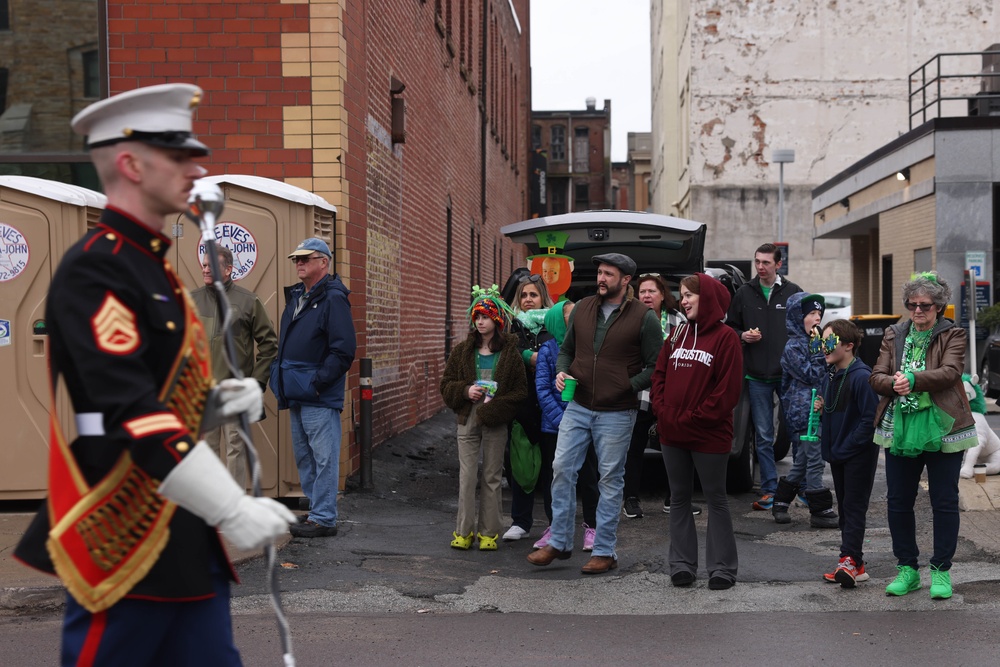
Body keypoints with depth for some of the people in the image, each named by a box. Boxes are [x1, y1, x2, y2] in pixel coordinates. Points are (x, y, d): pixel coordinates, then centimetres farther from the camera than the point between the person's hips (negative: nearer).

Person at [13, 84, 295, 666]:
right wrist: (233, 509, -27)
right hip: (125, 536, -9)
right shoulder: (94, 269, -16)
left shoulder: (152, 266, 15)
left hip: (184, 534, 9)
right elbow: (129, 409, -25)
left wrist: (216, 402, 1)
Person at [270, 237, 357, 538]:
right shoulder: (295, 297, 17)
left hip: (319, 398, -10)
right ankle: (315, 510, 25)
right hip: (296, 395, 10)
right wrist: (282, 380, 13)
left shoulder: (333, 299, -11)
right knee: (304, 457, 15)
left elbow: (343, 350, -18)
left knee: (324, 458, -4)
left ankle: (324, 519, 0)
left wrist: (317, 383, -17)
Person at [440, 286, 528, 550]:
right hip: (468, 419, 2)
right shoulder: (463, 350, 6)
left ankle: (488, 532, 13)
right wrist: (465, 391, -11)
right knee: (467, 476, 0)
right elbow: (446, 384, 8)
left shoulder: (510, 352, -1)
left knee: (492, 478, 5)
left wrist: (496, 405, -15)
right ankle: (464, 531, 6)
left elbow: (520, 390, -3)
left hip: (496, 422, -1)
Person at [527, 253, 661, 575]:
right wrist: (562, 372, -1)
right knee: (562, 469, 2)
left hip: (616, 413, -4)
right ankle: (559, 542, 14)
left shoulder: (643, 317, -6)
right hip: (578, 406, 4)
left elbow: (656, 365, -5)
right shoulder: (582, 309, 7)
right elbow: (566, 349, 18)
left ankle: (605, 551, 14)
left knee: (610, 479, 5)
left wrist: (629, 386, -15)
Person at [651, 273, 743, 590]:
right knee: (679, 499, 10)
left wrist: (693, 418, -15)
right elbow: (659, 375, 10)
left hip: (709, 435, -6)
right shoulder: (677, 334, 11)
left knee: (716, 499, 3)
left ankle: (722, 567, 8)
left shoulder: (725, 337, -8)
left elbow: (728, 389, -14)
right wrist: (663, 411, -6)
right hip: (672, 434, 6)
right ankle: (682, 564, 17)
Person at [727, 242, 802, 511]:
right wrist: (743, 335, -8)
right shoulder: (744, 293, 6)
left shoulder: (793, 292, 3)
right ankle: (769, 489, 9)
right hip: (757, 377, 1)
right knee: (763, 436, 4)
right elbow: (730, 327, 14)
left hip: (789, 374, -1)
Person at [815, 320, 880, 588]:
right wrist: (820, 411, 0)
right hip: (837, 454, 9)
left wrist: (845, 447, -19)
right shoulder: (829, 377, 10)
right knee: (844, 508, 10)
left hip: (859, 454, -9)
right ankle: (854, 563, 15)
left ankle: (850, 560, -12)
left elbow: (870, 419, -20)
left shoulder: (861, 377, -17)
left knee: (854, 507, -9)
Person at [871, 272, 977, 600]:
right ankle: (907, 569, 19)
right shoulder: (894, 335, 12)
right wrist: (895, 384, -19)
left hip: (942, 427, -3)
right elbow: (876, 377, 3)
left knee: (944, 502, 2)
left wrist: (913, 380, -30)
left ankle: (941, 571, 13)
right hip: (899, 428, 3)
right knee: (898, 501, 7)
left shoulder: (953, 335, 1)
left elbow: (950, 372, -16)